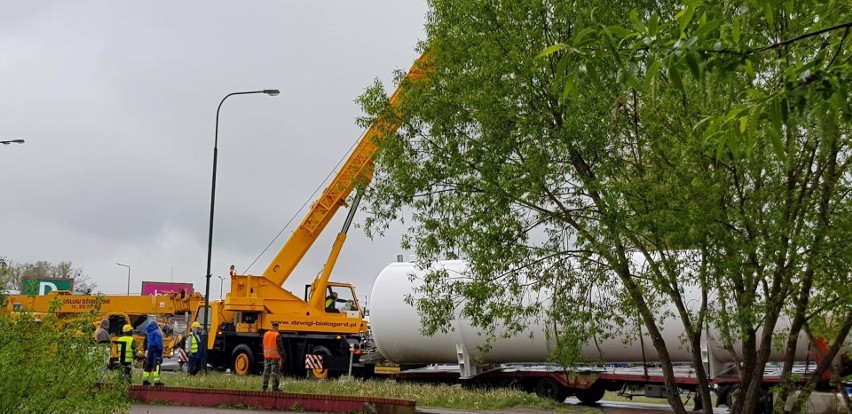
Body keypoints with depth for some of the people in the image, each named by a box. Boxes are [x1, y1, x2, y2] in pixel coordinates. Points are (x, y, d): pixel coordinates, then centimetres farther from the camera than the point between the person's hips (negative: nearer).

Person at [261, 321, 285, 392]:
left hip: (267, 356, 6)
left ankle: (264, 386, 14)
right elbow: (280, 347, -13)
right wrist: (282, 355, -6)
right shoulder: (277, 335, -13)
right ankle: (275, 387, -2)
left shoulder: (265, 334, 7)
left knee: (266, 371, 12)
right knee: (275, 372, -2)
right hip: (275, 356, -6)